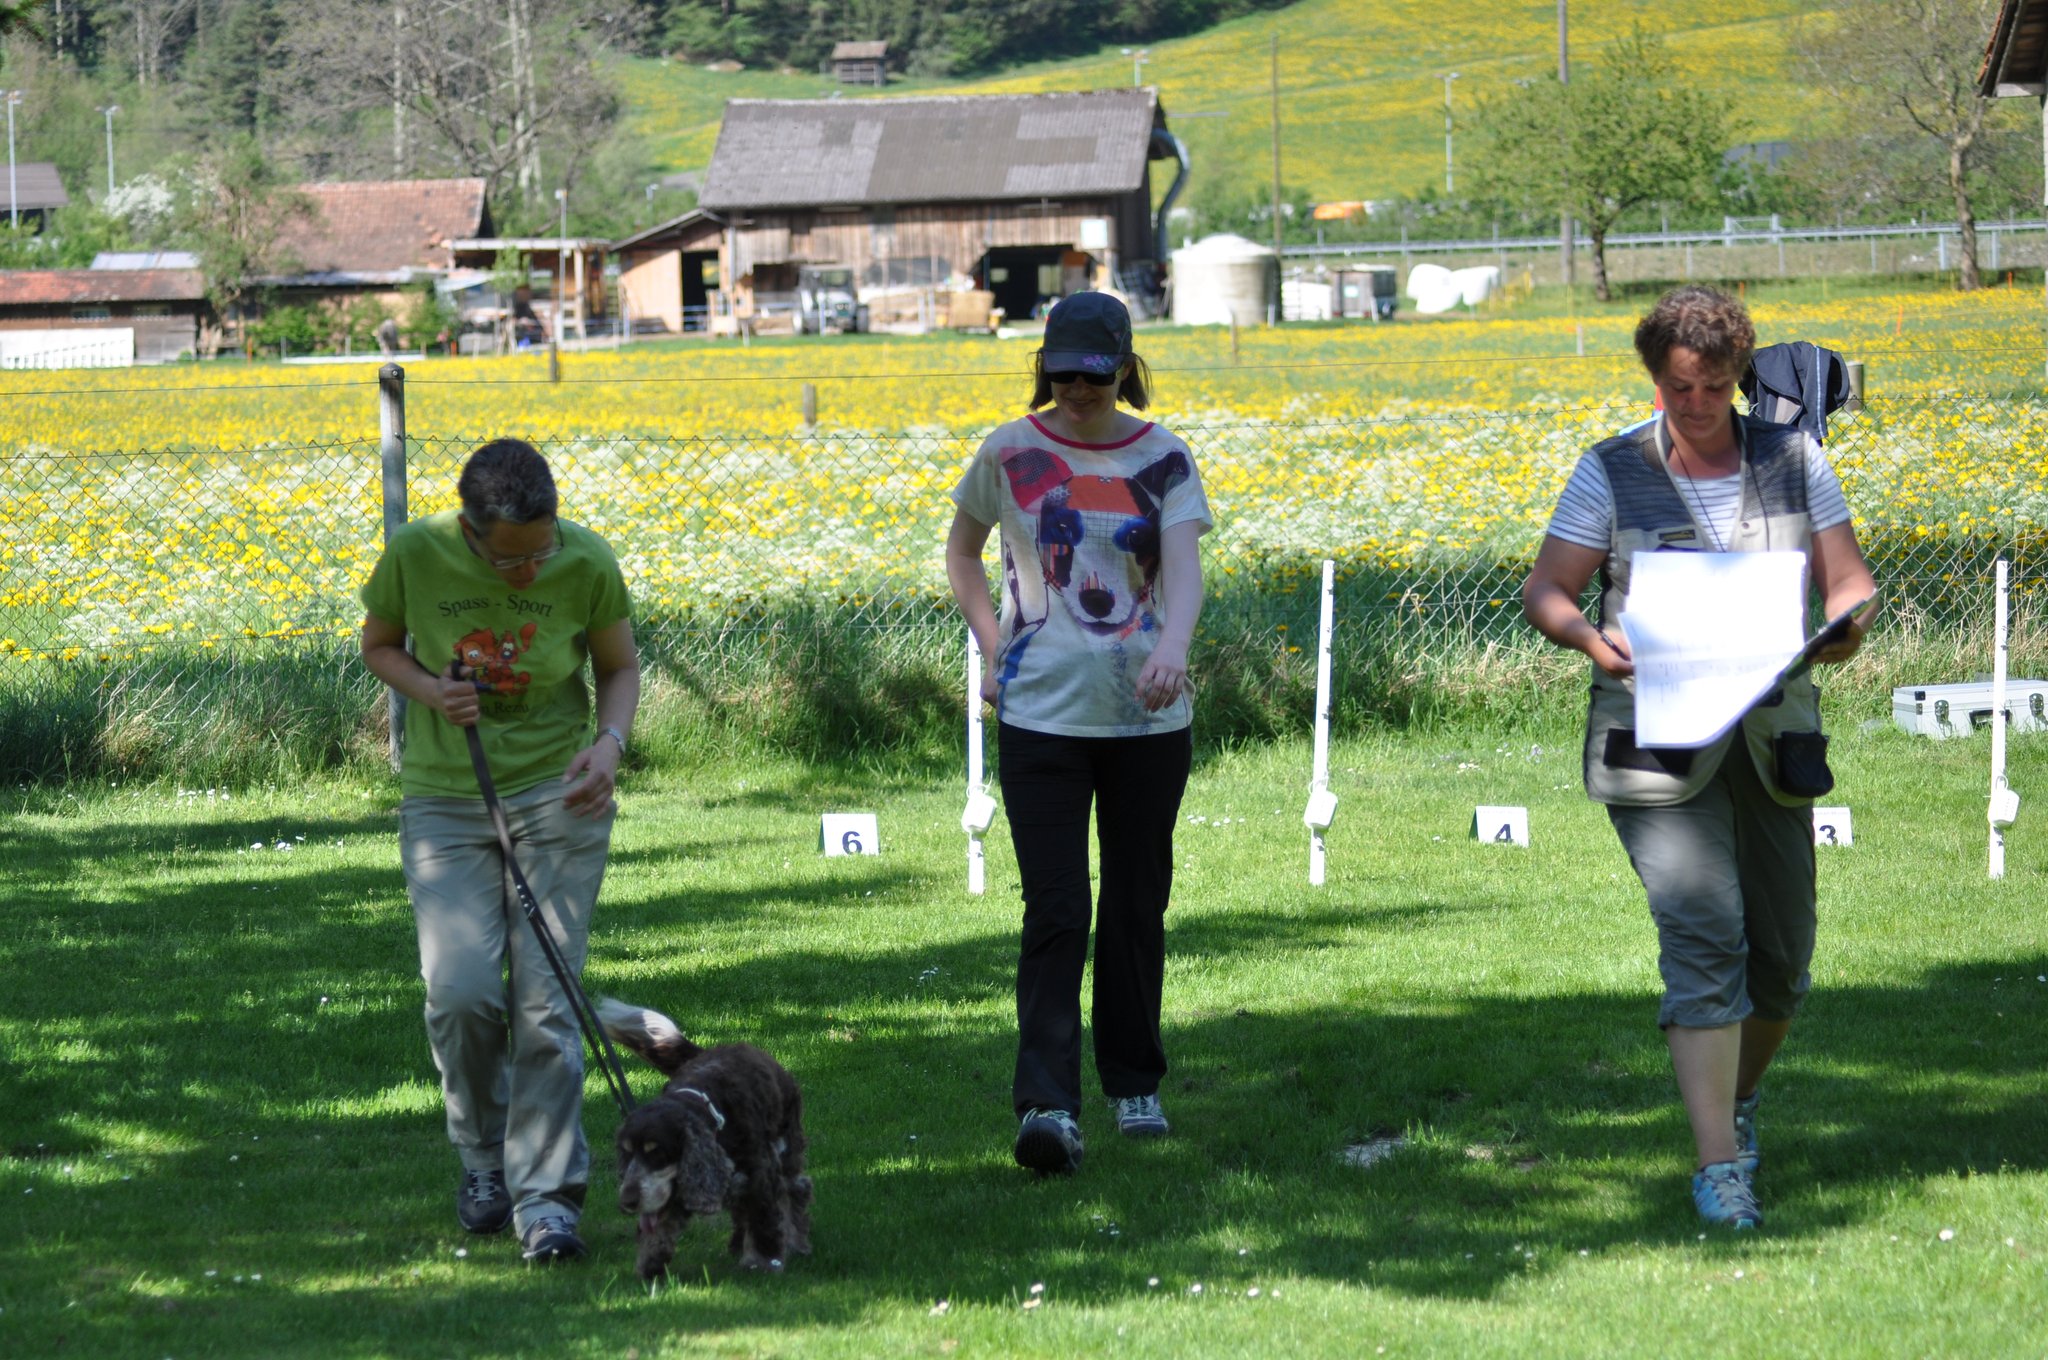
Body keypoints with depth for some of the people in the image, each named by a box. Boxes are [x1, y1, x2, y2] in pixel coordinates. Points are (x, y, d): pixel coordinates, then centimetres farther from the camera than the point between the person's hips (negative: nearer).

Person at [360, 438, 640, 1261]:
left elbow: (619, 668, 4)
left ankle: (547, 1194, 1)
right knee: (460, 990, -12)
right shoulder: (415, 557, -14)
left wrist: (610, 741, -16)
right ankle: (484, 1155, 15)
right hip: (447, 802, 0)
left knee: (546, 999, -7)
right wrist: (430, 690, -15)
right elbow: (378, 646, 6)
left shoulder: (588, 565, -13)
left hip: (558, 795, 0)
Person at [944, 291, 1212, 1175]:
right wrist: (991, 648, 6)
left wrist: (1172, 642, -35)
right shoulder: (1010, 454, 3)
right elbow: (961, 551, 19)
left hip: (1147, 714, 1)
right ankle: (1047, 1103, -17)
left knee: (1137, 905, 10)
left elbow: (1184, 567, -13)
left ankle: (1134, 1083, 25)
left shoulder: (1163, 460, 2)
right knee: (1054, 910, -10)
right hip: (1041, 712, -1)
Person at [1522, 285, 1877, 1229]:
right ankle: (1719, 1164, -19)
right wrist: (1590, 636, -22)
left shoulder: (1793, 461, 7)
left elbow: (1848, 580, 6)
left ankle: (1737, 1096, 40)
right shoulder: (1612, 475, 0)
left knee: (1781, 952, 10)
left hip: (1771, 735, 4)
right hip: (1657, 742, -4)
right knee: (1704, 932, -19)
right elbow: (1545, 593, 0)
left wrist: (1846, 624, -18)